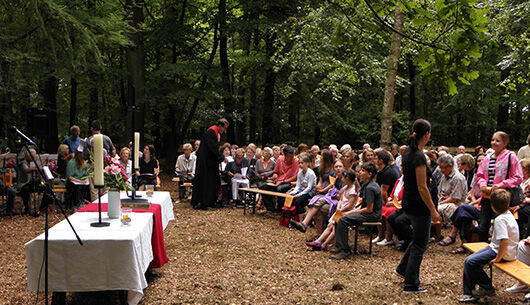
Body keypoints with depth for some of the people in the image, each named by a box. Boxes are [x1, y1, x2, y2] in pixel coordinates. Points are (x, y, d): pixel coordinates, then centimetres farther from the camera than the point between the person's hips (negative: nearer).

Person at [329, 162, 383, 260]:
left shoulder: (370, 188, -19)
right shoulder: (366, 185, 13)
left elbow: (369, 209, -21)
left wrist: (351, 212, -14)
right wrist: (352, 211, 2)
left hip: (373, 215, -11)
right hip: (366, 212, 11)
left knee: (343, 220, -23)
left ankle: (345, 251, -16)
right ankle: (339, 247, 5)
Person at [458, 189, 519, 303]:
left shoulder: (500, 220, -24)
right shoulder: (508, 214, 7)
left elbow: (505, 241, -33)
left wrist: (498, 258, -24)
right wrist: (493, 242, 21)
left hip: (504, 253, -10)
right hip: (496, 247, 10)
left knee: (471, 262, -18)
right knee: (468, 261, 5)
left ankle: (487, 288, 2)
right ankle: (469, 293, 7)